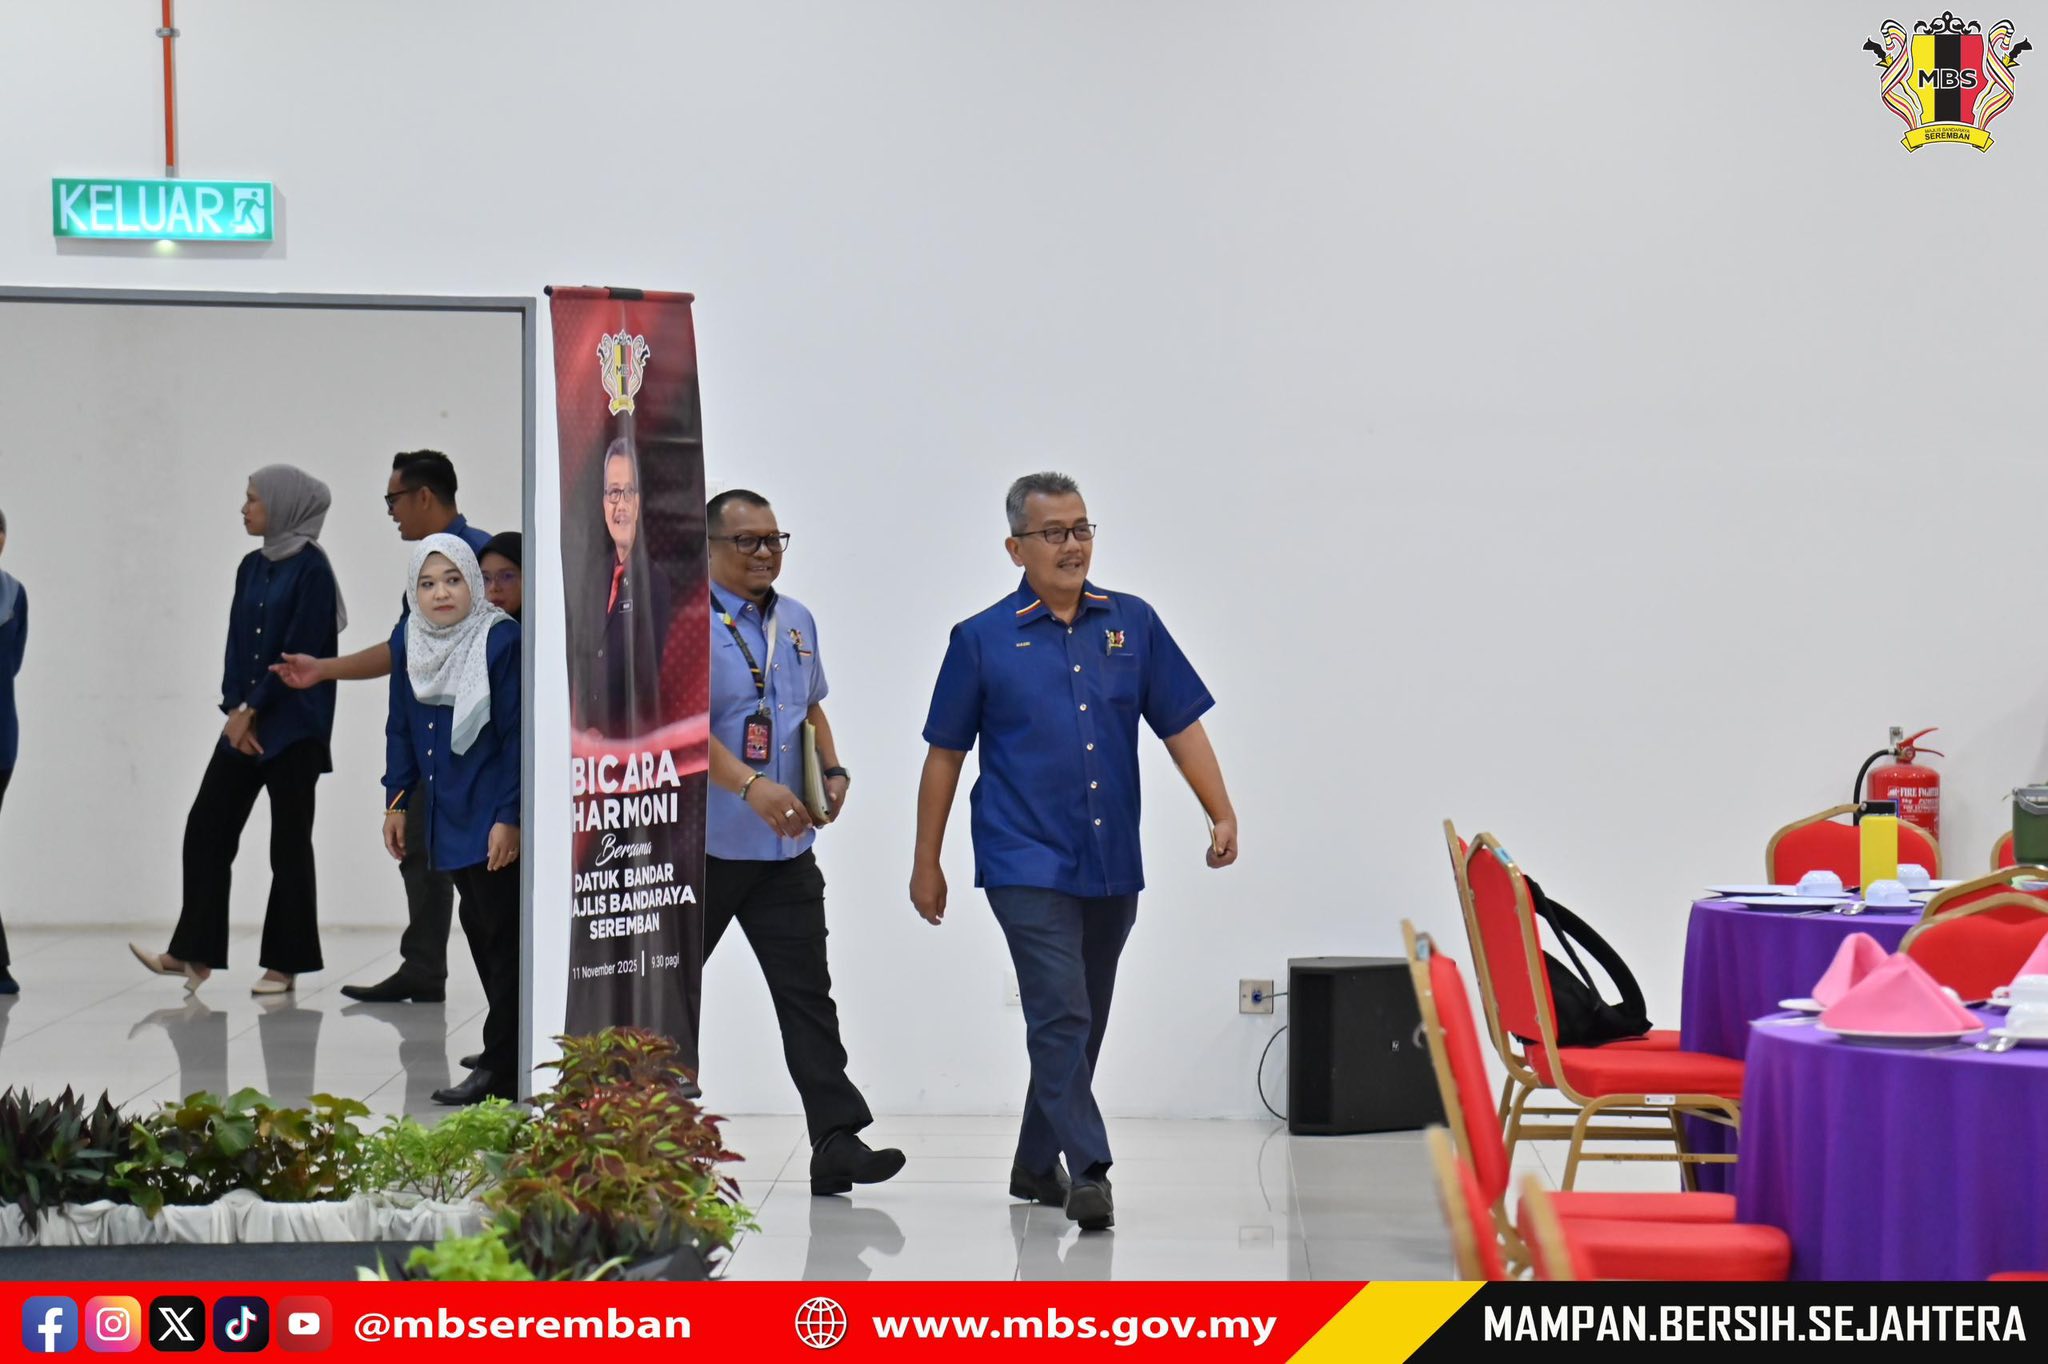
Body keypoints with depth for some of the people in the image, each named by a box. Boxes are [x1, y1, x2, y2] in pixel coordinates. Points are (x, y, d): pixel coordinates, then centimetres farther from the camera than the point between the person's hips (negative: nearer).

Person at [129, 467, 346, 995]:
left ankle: (285, 963, 7)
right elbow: (237, 644, 10)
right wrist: (235, 712, -3)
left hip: (294, 728, -7)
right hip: (245, 723, 7)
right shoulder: (252, 567, 12)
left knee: (289, 843, 0)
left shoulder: (311, 569, -10)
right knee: (206, 828, 3)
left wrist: (251, 712, -13)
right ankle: (193, 955, 7)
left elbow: (299, 653, -15)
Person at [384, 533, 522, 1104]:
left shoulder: (502, 640, -13)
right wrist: (396, 801, 13)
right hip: (444, 812, 7)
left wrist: (509, 817, -17)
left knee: (500, 933, -5)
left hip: (493, 817, -7)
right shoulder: (408, 641, 7)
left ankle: (499, 1068, -2)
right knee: (478, 928, 12)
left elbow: (517, 735, -14)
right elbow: (402, 727, 17)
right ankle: (512, 1052, 22)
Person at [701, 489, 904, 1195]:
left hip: (785, 847, 6)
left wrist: (832, 773, 8)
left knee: (807, 991, -1)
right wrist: (750, 785, -33)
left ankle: (837, 1142, -4)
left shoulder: (797, 622, 14)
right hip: (701, 844, -6)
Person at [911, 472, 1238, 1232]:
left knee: (1082, 1025, 12)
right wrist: (927, 861, 5)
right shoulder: (983, 640, -1)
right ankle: (1088, 1172, -17)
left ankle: (1036, 1164, 27)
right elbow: (945, 754, 5)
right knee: (1062, 1018, -14)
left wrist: (1222, 815, -4)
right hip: (1028, 865, -4)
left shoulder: (1132, 624, 6)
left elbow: (1181, 726, 8)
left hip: (1111, 864, 4)